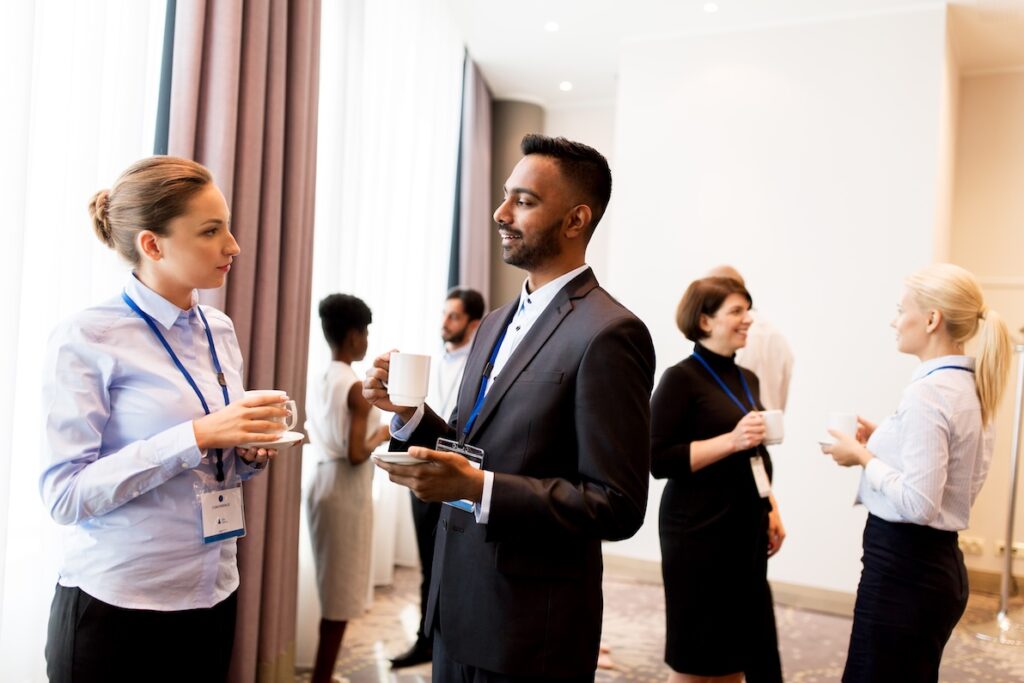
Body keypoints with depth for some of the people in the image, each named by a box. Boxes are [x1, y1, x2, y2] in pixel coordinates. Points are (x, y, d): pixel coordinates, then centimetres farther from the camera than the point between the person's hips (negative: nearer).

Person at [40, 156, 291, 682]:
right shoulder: (86, 340, -12)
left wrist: (249, 451, -6)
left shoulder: (220, 331, 5)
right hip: (114, 606, -5)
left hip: (212, 596, 6)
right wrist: (196, 437, -24)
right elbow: (64, 494, -16)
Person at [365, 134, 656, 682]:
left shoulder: (609, 334, -17)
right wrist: (408, 412, -4)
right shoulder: (497, 323, 10)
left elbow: (618, 507, -19)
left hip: (529, 632, -7)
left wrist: (479, 488, -27)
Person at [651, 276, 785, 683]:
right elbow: (658, 460, -16)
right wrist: (731, 440, -21)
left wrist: (771, 511, 15)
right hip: (699, 531, -7)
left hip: (746, 530, 7)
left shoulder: (747, 380, 11)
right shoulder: (682, 378, -11)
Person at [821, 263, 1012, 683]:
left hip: (903, 568, -10)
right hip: (936, 563, 10)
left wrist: (863, 457, -12)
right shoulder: (968, 386, 9)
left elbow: (918, 503, -24)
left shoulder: (927, 392, -20)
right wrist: (882, 442, 11)